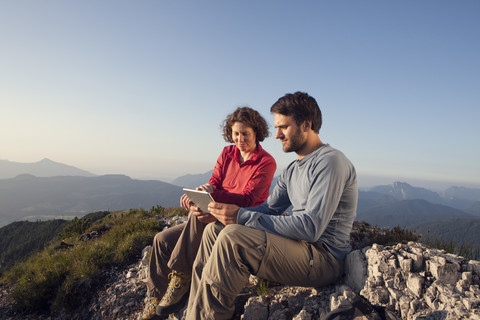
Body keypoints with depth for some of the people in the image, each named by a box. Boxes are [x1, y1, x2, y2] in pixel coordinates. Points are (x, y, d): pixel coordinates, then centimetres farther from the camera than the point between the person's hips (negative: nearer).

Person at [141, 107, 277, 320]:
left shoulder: (266, 162, -8)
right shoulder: (227, 153, 9)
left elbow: (247, 199, -19)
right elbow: (213, 183, 2)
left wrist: (214, 193, -35)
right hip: (213, 219, 7)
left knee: (199, 215, -34)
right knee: (162, 240, -6)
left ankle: (180, 280, -19)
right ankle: (155, 302, 2)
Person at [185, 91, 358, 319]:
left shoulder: (330, 161, -15)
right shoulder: (292, 170, 16)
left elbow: (311, 228, -25)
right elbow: (269, 209, 15)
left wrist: (242, 217, -26)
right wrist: (226, 210, -2)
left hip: (323, 258, -9)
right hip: (300, 244, 9)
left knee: (232, 237, -28)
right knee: (214, 230, 2)